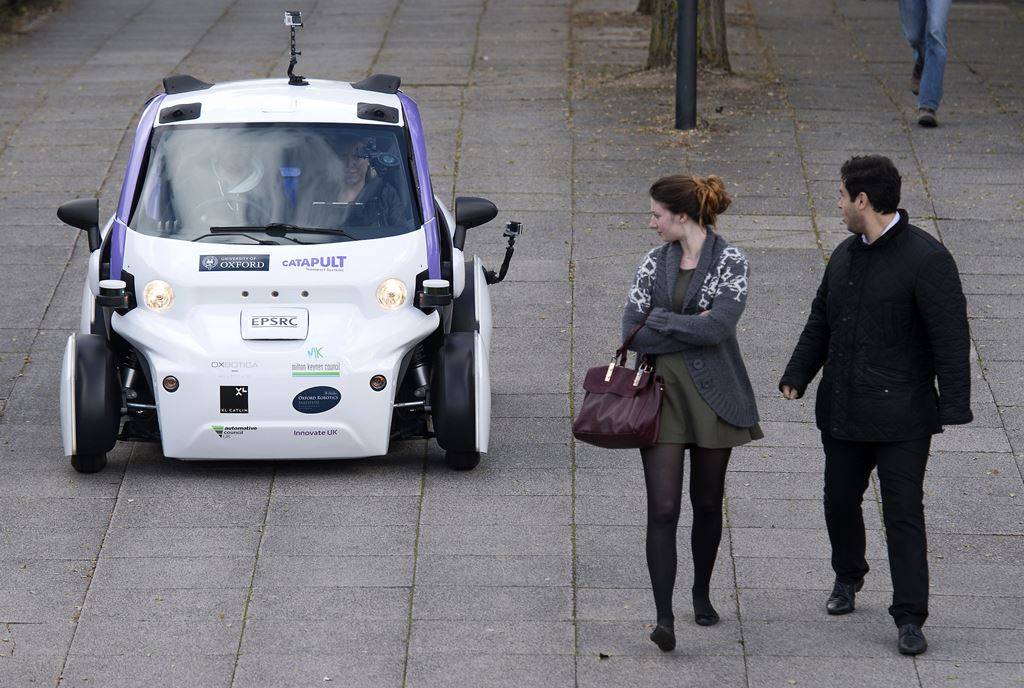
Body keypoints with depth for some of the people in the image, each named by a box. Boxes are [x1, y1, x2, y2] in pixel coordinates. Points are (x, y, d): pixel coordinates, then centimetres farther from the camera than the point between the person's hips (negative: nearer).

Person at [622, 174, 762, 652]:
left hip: (713, 396, -2)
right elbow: (632, 332, -3)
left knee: (708, 502, 12)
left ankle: (702, 594, 33)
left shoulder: (730, 263, -6)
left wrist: (659, 320, -11)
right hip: (662, 395, 2)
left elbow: (718, 327, -20)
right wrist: (690, 328, -12)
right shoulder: (654, 264, 5)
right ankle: (664, 617, -11)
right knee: (662, 508, -8)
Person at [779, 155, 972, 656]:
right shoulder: (846, 255, 9)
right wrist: (797, 376, 6)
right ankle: (847, 577, 42)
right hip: (842, 409, 7)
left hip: (900, 417, -7)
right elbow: (820, 321, 18)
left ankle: (909, 619, -3)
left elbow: (951, 337, -16)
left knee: (903, 512, -6)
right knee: (840, 501, 17)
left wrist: (953, 405, -20)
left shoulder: (925, 258, -15)